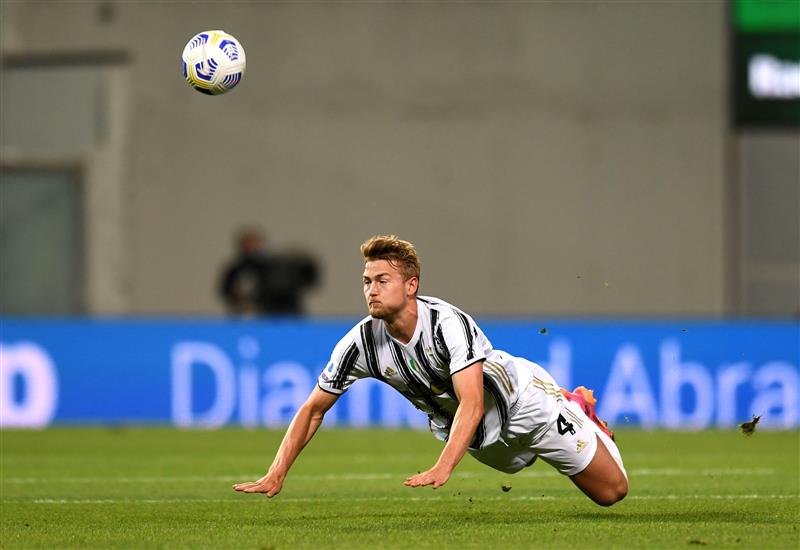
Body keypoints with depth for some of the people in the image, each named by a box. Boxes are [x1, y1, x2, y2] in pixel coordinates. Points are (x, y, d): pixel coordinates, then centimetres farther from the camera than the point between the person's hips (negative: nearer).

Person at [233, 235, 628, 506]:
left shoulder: (448, 324, -37)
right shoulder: (362, 343, -21)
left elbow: (473, 403, -44)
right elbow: (313, 409, -13)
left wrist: (443, 468, -57)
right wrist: (276, 476, -23)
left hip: (522, 399, -5)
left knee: (611, 491, 4)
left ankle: (579, 410, 33)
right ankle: (575, 408, 49)